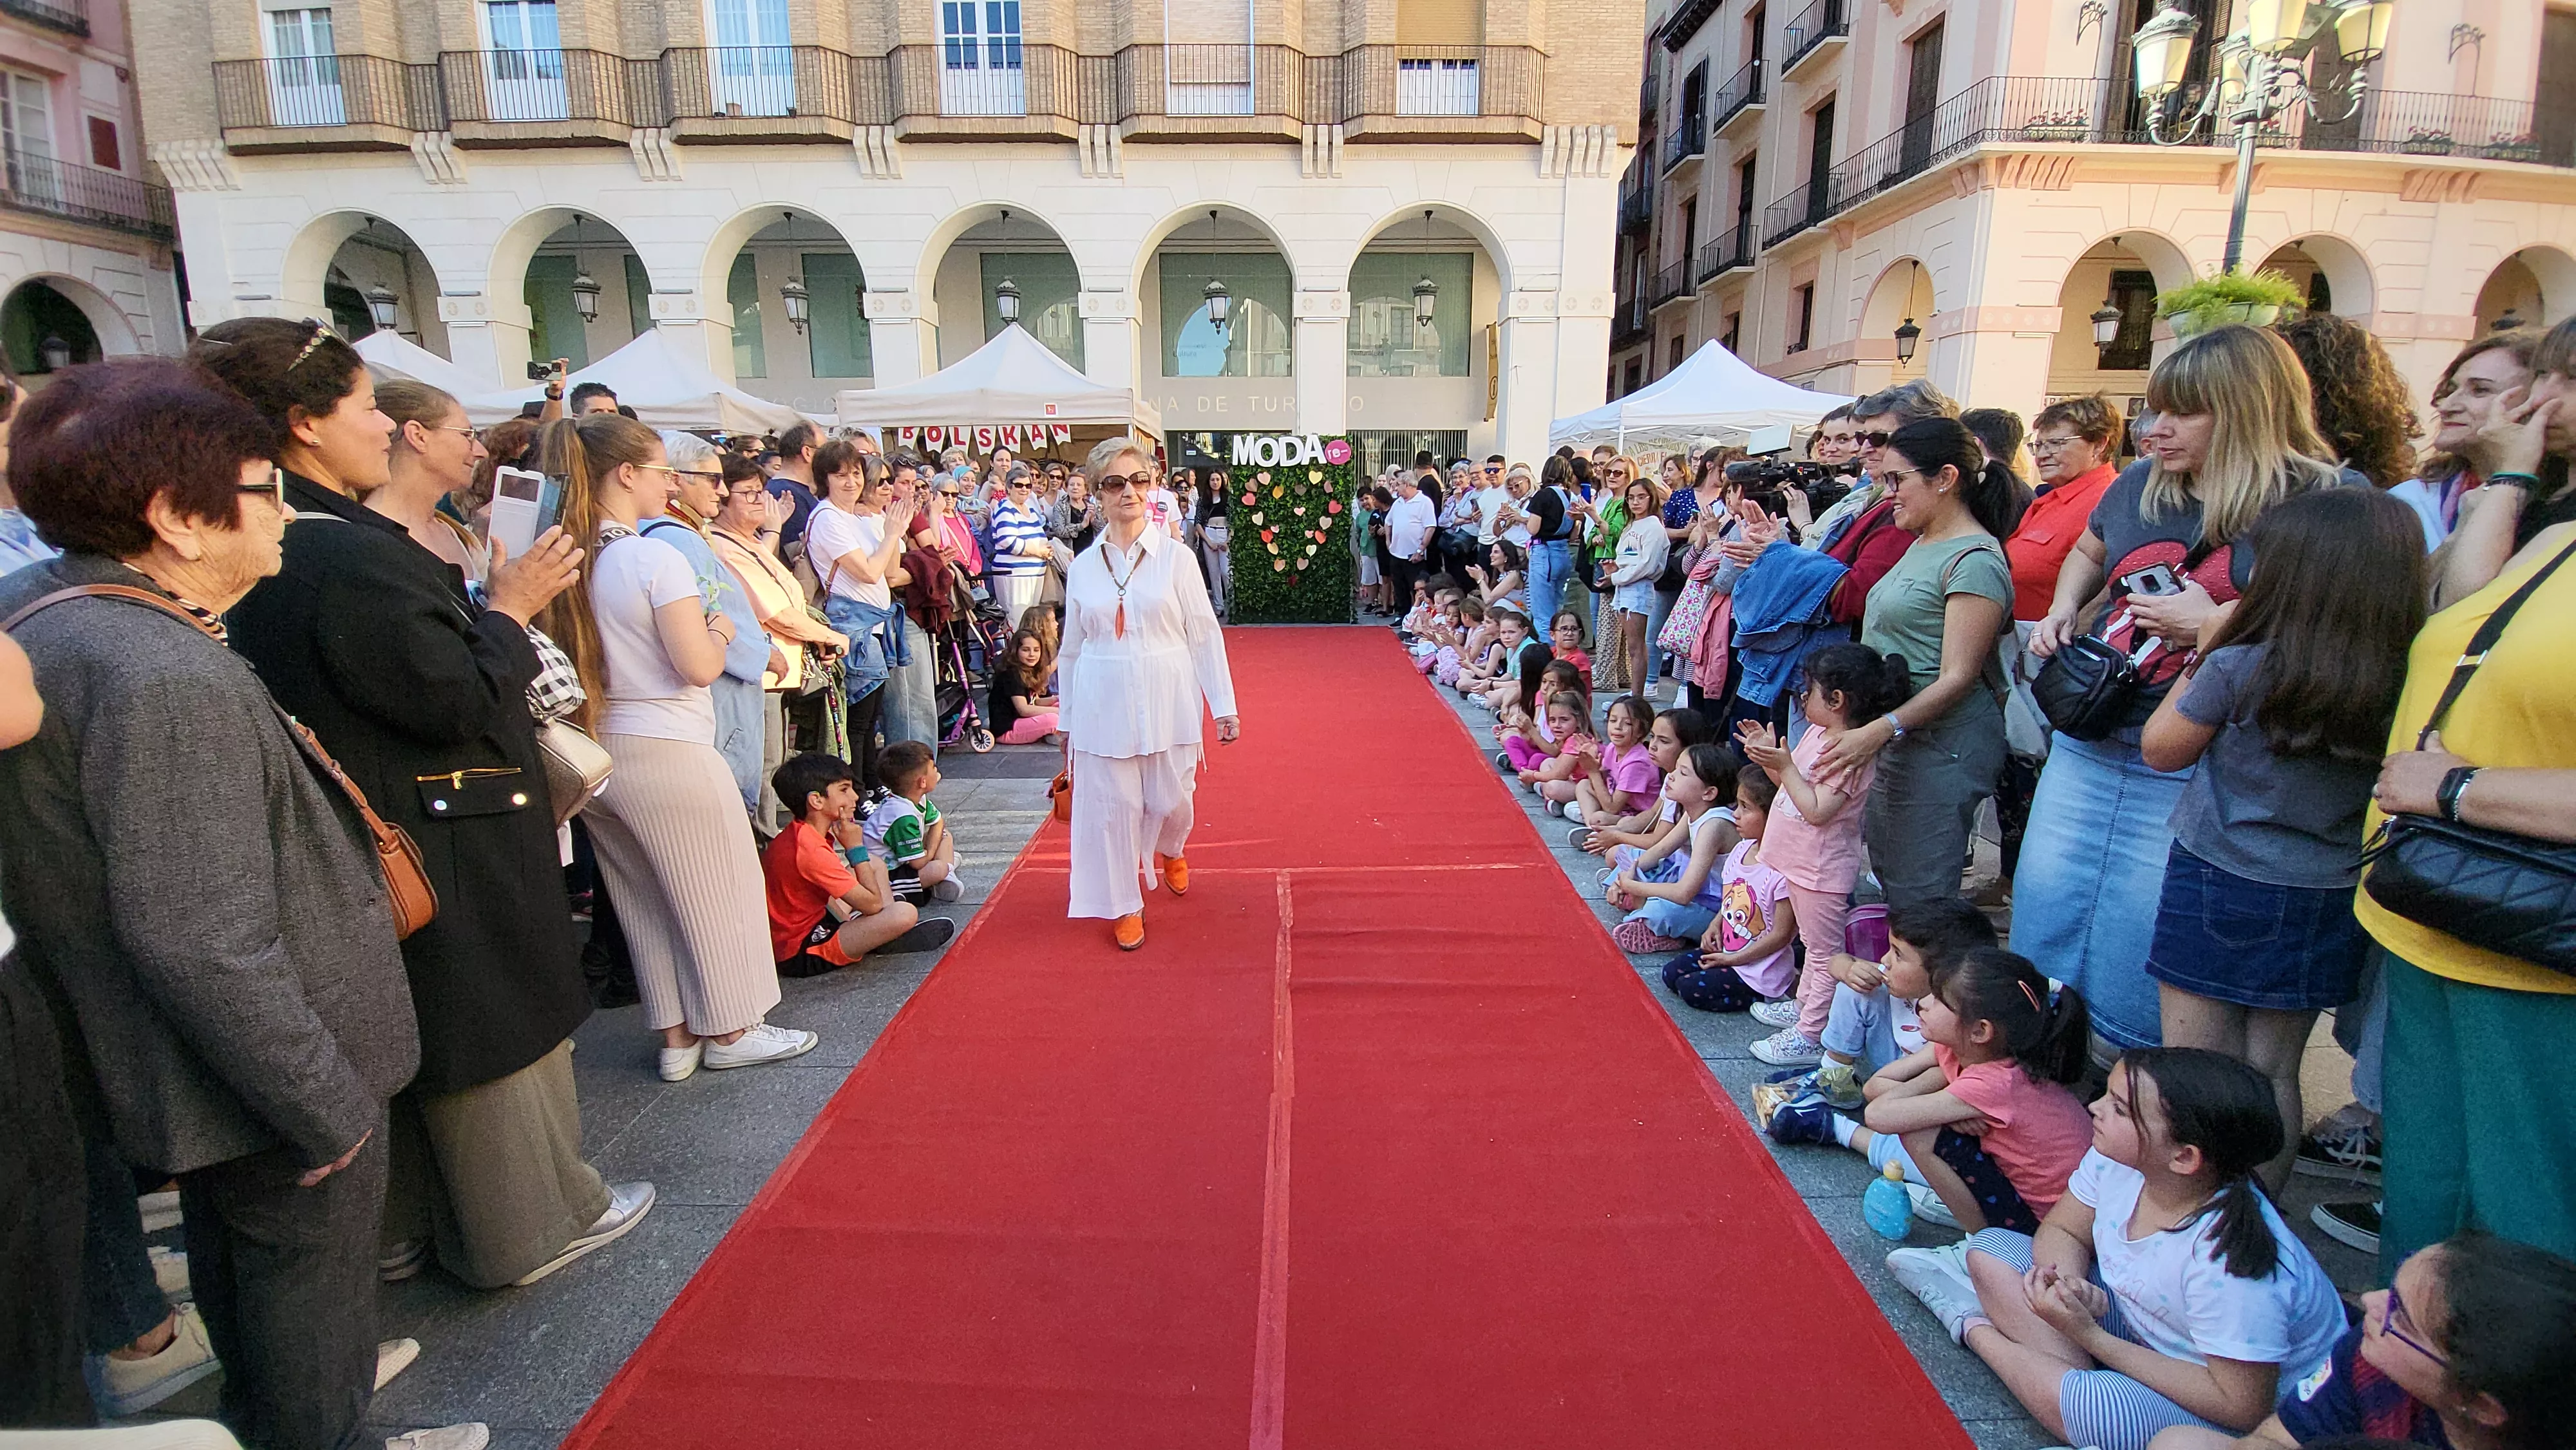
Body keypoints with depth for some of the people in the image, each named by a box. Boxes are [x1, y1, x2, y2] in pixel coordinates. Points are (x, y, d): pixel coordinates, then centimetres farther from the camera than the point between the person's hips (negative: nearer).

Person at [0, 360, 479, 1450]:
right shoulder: (164, 681, -32)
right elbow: (203, 948, -33)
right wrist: (329, 1107, -23)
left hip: (164, 1061, 10)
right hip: (272, 1074, -10)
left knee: (235, 1250, 29)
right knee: (313, 1267, 13)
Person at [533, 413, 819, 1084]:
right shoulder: (657, 559, -16)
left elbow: (575, 660, 12)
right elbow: (699, 667, -18)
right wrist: (719, 630, 1)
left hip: (594, 753, 8)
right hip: (667, 752, -7)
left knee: (643, 902, 17)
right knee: (716, 894, 9)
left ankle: (676, 1038, 27)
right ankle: (730, 1033, 21)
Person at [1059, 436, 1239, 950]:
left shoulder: (1175, 557, -3)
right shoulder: (1083, 567, 4)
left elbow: (1204, 634, -2)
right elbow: (1072, 647, 10)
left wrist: (1224, 706, -4)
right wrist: (1067, 717, 12)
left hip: (1167, 699, -1)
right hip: (1103, 703, 1)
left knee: (1170, 799, 7)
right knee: (1114, 804, 4)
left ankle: (1171, 849, 44)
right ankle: (1125, 906, 23)